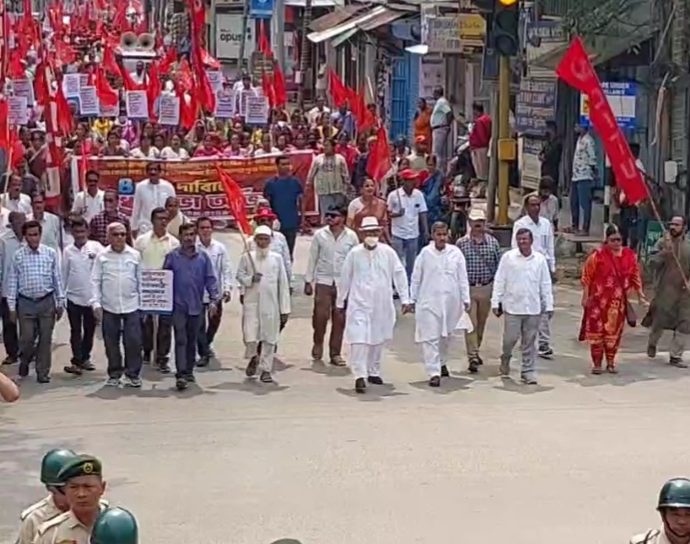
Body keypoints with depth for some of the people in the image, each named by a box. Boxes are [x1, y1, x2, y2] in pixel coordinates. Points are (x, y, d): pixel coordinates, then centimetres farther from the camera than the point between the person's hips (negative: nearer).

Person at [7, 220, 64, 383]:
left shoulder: (50, 253, -1)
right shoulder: (18, 256, -2)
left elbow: (57, 279, 3)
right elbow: (13, 282, 1)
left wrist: (60, 303, 3)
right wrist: (12, 307, 0)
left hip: (47, 302, 1)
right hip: (26, 303, 0)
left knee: (45, 339, 5)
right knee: (26, 338, 2)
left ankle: (43, 372, 17)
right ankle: (24, 361, 31)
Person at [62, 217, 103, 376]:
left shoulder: (96, 247, -3)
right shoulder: (68, 251, 2)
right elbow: (64, 274, 8)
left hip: (92, 296, 0)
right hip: (73, 297, 0)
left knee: (89, 330, 12)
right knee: (76, 331, 1)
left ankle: (85, 358, 27)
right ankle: (76, 361, 2)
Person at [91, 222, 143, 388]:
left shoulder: (135, 255, 4)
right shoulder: (102, 256, 2)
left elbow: (140, 280, 8)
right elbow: (96, 281, 3)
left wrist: (143, 302, 5)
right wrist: (96, 303, -4)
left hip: (131, 306, 0)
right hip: (108, 307, 0)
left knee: (133, 342, -3)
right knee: (111, 343, 7)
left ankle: (133, 374, 8)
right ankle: (114, 374, 19)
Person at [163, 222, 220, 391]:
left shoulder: (203, 257, 4)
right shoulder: (172, 257, -1)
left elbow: (210, 279, 3)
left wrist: (214, 299, -6)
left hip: (196, 306, 3)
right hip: (178, 305, -3)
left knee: (192, 341, 12)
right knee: (181, 340, -9)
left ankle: (189, 371, 24)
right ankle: (181, 375, -13)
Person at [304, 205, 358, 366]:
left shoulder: (351, 236, 0)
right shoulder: (319, 235, 0)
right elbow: (312, 259, 5)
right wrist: (308, 281, 4)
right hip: (323, 281, 0)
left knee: (339, 319, 2)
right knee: (321, 315, -8)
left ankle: (335, 353, 13)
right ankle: (318, 343, 19)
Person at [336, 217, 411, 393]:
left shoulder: (388, 252, -2)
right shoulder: (354, 253, -3)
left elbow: (399, 275, 2)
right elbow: (345, 278, 6)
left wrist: (405, 299, -2)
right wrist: (340, 302, 11)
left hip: (382, 305, 2)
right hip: (359, 304, -2)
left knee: (378, 339, 13)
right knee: (359, 339, -11)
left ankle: (373, 372, 29)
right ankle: (360, 376, -11)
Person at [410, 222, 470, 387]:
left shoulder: (455, 253, -2)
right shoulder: (425, 253, -5)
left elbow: (462, 278, 3)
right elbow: (416, 278, 3)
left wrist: (465, 299, 2)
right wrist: (413, 299, 5)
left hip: (450, 301, 2)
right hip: (429, 301, -2)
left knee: (446, 335, 18)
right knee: (430, 337, -7)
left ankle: (441, 362, 43)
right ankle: (434, 373, -5)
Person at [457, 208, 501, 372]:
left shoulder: (493, 242, 2)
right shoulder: (461, 243, -4)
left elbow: (498, 266, 7)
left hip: (486, 288, 3)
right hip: (468, 289, -3)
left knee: (481, 323, 15)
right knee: (471, 324, -7)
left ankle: (475, 351, 34)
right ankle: (472, 358, -8)